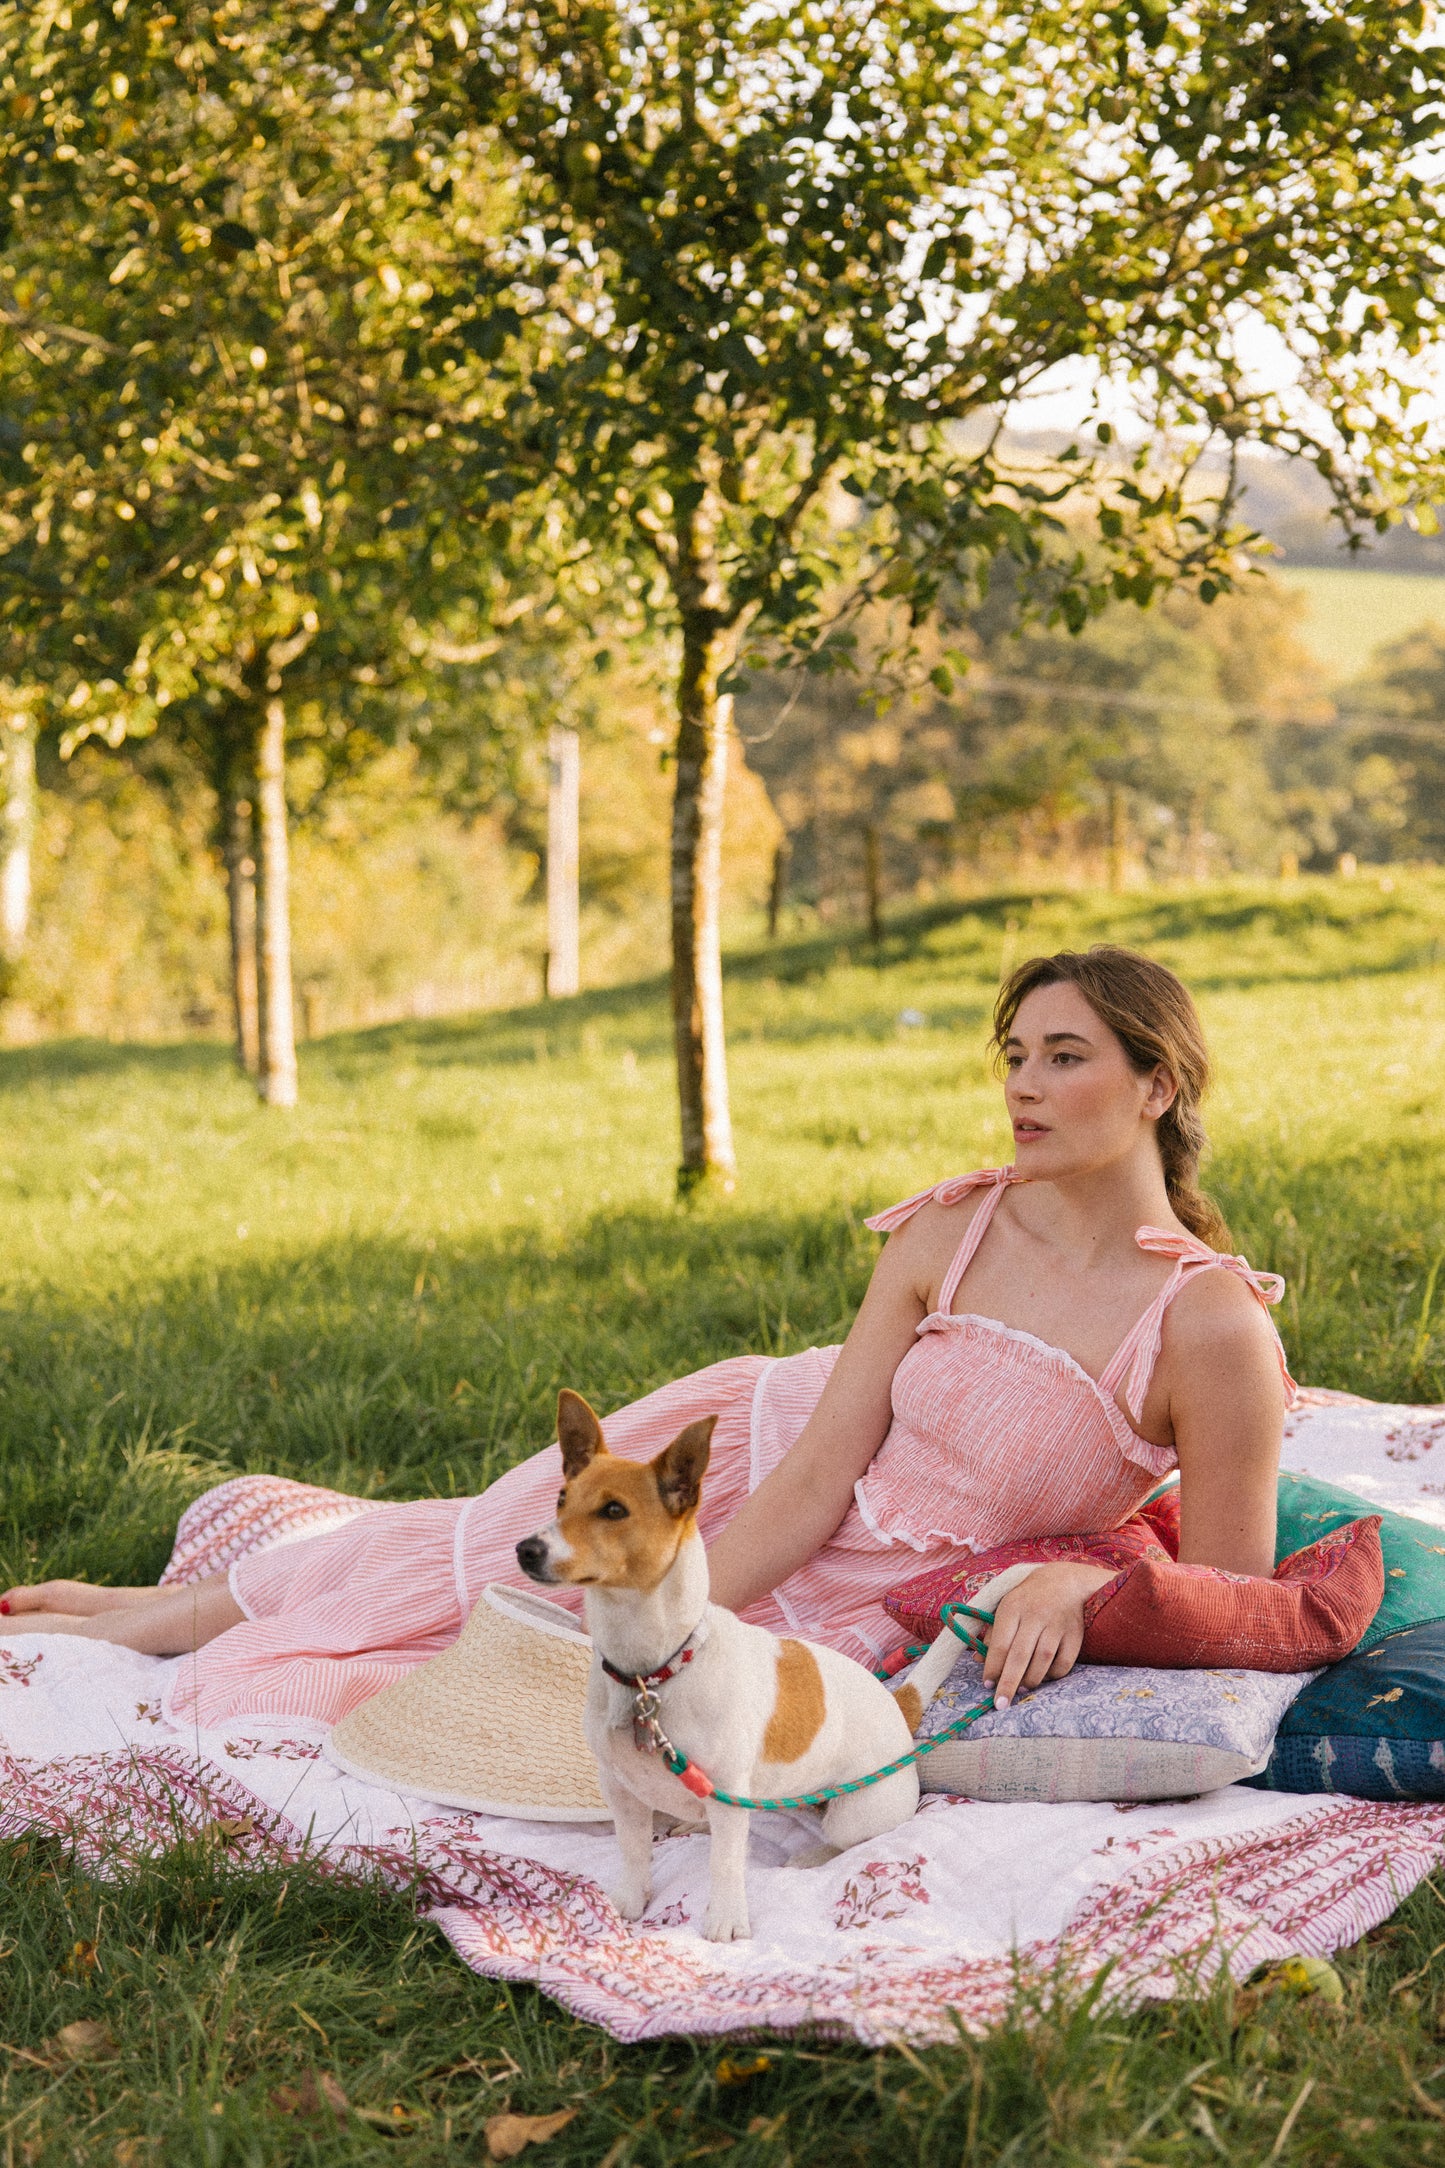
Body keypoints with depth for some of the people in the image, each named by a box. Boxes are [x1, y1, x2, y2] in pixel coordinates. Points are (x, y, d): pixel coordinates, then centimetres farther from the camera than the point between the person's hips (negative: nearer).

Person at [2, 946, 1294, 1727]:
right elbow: (818, 1472, -13)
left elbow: (1231, 1593, -13)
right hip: (758, 1455, 2)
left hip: (843, 1620, -2)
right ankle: (181, 1611, 37)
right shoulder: (949, 1234, -12)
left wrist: (1080, 1581, -30)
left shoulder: (1214, 1330, -23)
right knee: (472, 1557, 8)